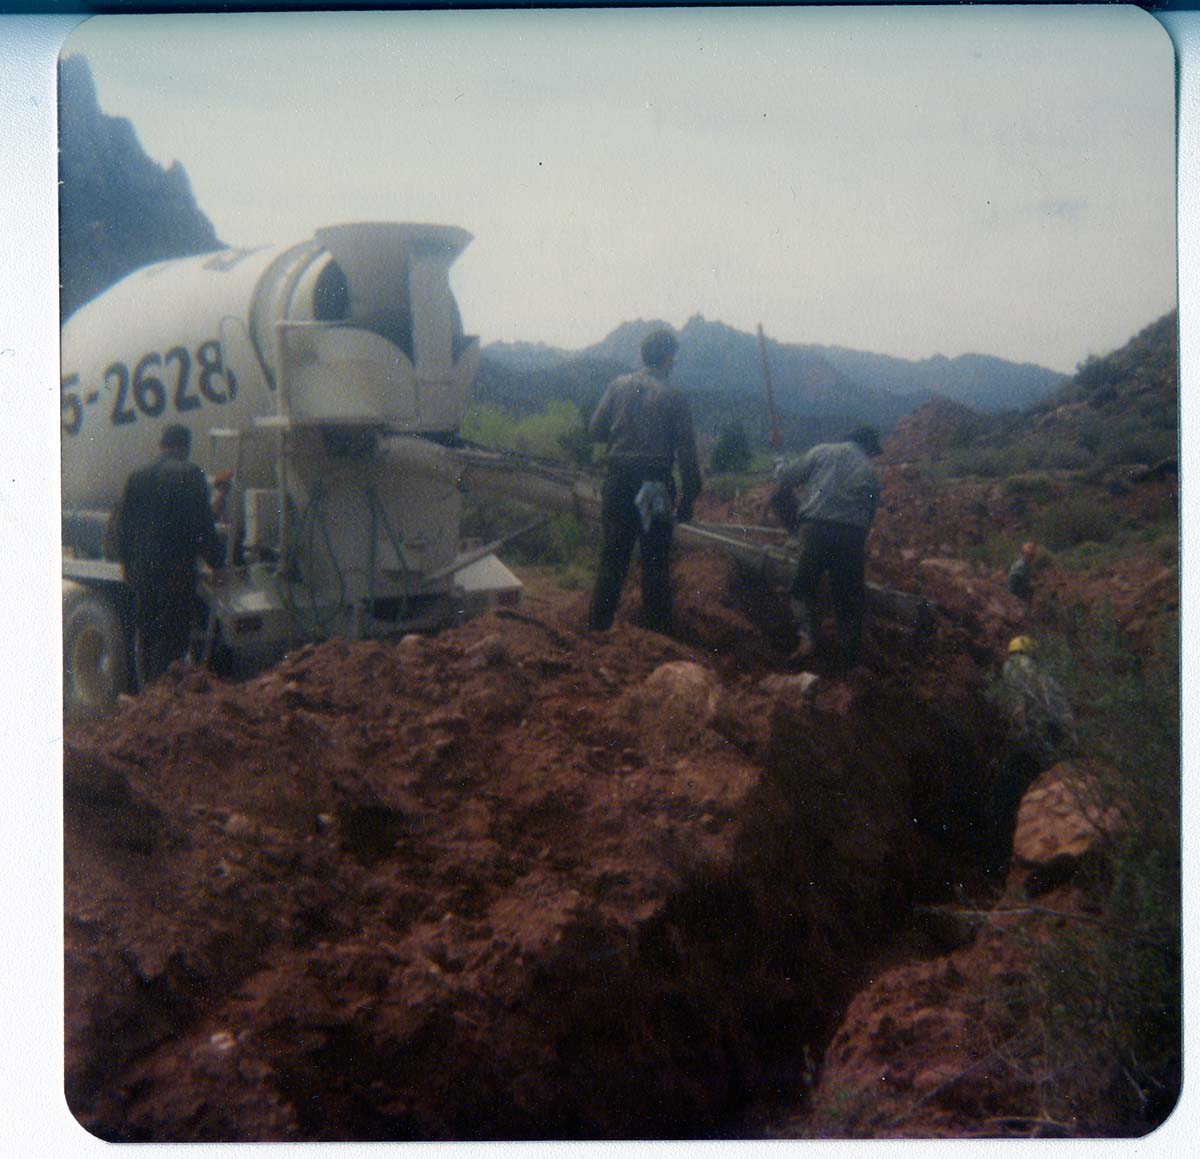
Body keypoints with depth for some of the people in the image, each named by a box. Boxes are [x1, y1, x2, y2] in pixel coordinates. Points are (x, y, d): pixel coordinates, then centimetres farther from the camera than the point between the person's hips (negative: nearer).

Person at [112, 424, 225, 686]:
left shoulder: (138, 477, 10)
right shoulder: (191, 475, -7)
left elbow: (122, 525, 14)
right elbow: (203, 526, -10)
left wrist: (127, 563, 23)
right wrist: (216, 559, 1)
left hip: (142, 569, 6)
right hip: (178, 571, -6)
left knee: (146, 636, 15)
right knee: (174, 636, -2)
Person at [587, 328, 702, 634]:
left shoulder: (619, 385, 2)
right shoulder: (674, 396, -6)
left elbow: (596, 430, 4)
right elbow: (686, 451, -6)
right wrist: (688, 498, -1)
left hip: (618, 478, 3)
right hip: (656, 480, -3)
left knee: (613, 553, 12)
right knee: (655, 559, 7)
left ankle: (599, 623, 13)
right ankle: (657, 628, 10)